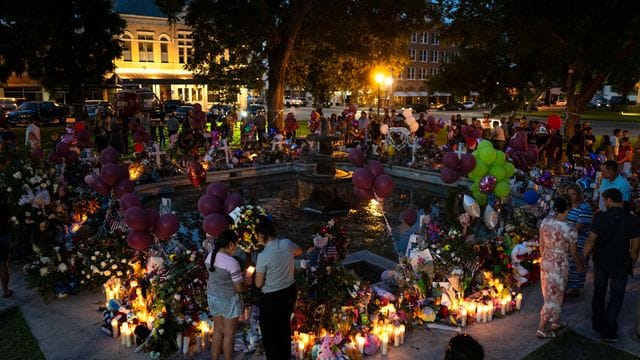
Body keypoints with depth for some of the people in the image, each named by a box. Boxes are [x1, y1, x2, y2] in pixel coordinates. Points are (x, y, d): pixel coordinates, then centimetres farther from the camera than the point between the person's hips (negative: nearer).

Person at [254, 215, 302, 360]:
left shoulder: (263, 256, -27)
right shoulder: (287, 243, -11)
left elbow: (259, 284, -16)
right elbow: (299, 251, 14)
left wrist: (258, 270, 2)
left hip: (272, 297, -7)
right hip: (290, 291, 7)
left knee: (269, 332, 15)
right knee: (284, 326, 26)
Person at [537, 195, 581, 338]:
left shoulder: (545, 221, -9)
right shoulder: (570, 230, -25)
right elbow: (574, 252, -9)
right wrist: (580, 265, 11)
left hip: (546, 263, 6)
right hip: (559, 266, -6)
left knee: (553, 294, 24)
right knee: (553, 297, 9)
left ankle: (555, 322, 42)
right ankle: (541, 330, 18)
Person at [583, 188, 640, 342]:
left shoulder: (600, 217, -16)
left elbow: (590, 241, -14)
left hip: (600, 262, 1)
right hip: (620, 265, 0)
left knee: (599, 292, 20)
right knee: (616, 296, 11)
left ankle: (597, 323, 31)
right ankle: (608, 331, 9)